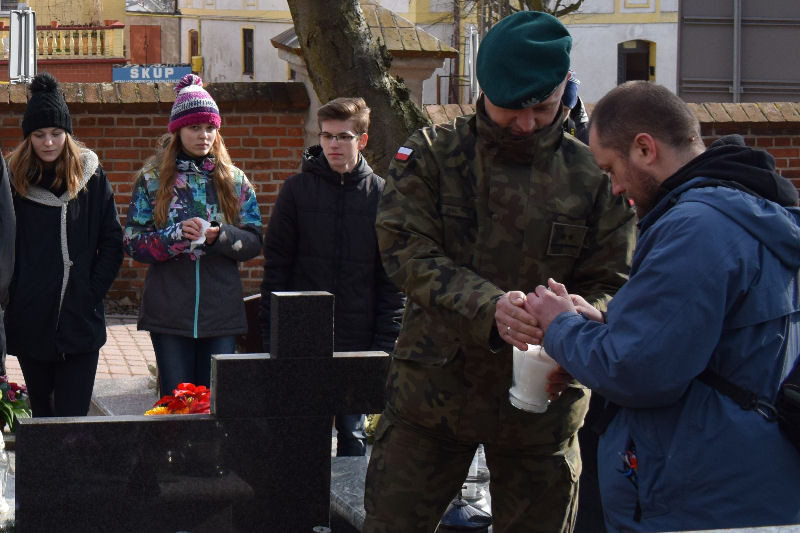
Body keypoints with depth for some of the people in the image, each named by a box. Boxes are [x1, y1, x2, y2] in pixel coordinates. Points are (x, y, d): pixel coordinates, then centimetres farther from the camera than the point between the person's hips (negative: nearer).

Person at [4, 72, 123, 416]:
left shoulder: (91, 178, 3)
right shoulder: (15, 180, 2)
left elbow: (112, 243, 4)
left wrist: (92, 292, -4)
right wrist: (13, 295, -4)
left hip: (80, 323, -1)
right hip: (30, 322, 1)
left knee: (73, 418, -6)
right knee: (42, 415, 11)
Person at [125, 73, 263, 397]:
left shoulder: (234, 181, 9)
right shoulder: (152, 178, 5)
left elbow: (254, 242, 4)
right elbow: (133, 243, -1)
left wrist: (220, 237, -15)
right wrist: (175, 236, -18)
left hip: (222, 313, 1)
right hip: (169, 313, -1)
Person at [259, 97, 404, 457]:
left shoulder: (381, 194, 2)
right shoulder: (298, 189, 2)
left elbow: (392, 277, 3)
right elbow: (275, 265, 3)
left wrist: (385, 342, -3)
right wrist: (271, 336, -3)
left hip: (359, 342, 0)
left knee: (353, 434, 9)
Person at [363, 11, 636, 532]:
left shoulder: (595, 177, 0)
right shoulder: (430, 155, -2)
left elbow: (611, 285, 0)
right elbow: (409, 254, -11)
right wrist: (489, 307, -28)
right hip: (433, 387, -1)